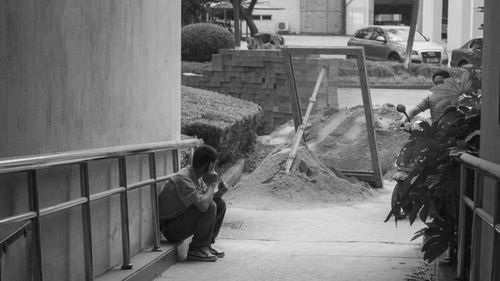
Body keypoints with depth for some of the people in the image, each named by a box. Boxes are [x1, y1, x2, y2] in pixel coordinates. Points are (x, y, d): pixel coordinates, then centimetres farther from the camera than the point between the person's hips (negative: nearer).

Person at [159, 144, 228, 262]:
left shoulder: (198, 177, 2)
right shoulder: (182, 179, -27)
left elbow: (206, 198, 13)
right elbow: (203, 205, -37)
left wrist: (218, 193, -9)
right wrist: (212, 184, -22)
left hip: (182, 219, 9)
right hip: (170, 228, -9)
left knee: (220, 204, 3)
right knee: (210, 207, -24)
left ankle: (207, 244, 8)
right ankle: (196, 250, -13)